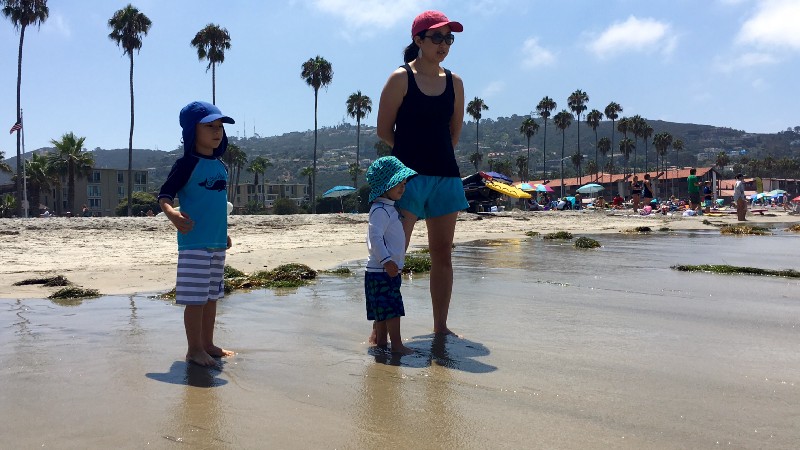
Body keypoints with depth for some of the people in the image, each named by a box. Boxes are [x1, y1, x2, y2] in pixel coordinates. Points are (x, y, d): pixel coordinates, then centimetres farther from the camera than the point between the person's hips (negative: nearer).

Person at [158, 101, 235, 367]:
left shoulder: (220, 166, 13)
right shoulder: (187, 164, -9)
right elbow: (165, 195, -13)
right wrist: (172, 214, -33)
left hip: (217, 243, 8)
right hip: (194, 243, -8)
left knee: (212, 295, 15)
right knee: (196, 298, -3)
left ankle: (207, 344, 26)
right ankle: (194, 349, 9)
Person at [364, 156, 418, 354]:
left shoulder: (390, 208, 17)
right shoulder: (380, 210, -16)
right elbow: (375, 237, -24)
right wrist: (387, 261, -29)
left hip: (389, 269, 10)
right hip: (381, 270, -10)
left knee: (383, 309, 15)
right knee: (392, 308, -9)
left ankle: (379, 339, 22)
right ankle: (397, 344, -6)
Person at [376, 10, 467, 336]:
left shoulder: (454, 82, 11)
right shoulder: (401, 78, -3)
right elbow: (384, 131, -1)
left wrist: (435, 153, 14)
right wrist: (413, 151, 8)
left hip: (446, 176, 5)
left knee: (442, 255, 8)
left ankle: (440, 326, 18)